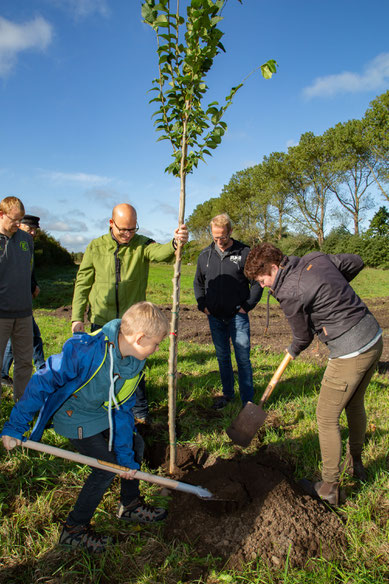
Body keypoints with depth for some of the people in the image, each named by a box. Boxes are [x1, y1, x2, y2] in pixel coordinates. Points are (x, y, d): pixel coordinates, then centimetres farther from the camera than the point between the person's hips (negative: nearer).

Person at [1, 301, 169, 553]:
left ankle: (130, 505, 35)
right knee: (108, 466, -9)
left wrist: (126, 456, -4)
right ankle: (74, 528, 14)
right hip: (76, 418, -7)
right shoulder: (86, 351, -38)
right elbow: (43, 383, -30)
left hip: (105, 413, 7)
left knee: (135, 444, 11)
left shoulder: (135, 362, -14)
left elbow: (122, 409, -5)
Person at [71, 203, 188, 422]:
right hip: (102, 321, 1)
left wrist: (176, 243, -49)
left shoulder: (142, 245, -3)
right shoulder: (96, 247, 1)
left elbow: (160, 252, -26)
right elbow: (82, 284, 3)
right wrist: (77, 317, -2)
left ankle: (140, 410, 31)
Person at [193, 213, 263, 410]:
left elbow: (257, 282, 0)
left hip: (238, 316, -4)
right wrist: (202, 305, 6)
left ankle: (247, 401, 10)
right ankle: (227, 394, 31)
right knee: (222, 357, 15)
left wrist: (247, 305, -6)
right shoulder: (205, 255, 6)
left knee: (243, 359, -1)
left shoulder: (245, 253, -6)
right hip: (215, 317, 4)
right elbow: (198, 283, 18)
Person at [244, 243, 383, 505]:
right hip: (375, 337, 9)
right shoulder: (316, 257, 3)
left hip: (350, 353, -9)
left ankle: (329, 488, 20)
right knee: (355, 405, 26)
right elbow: (356, 262, 17)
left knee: (327, 418, 6)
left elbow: (303, 337, -3)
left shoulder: (290, 294, -18)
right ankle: (355, 464, 47)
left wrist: (293, 351, 19)